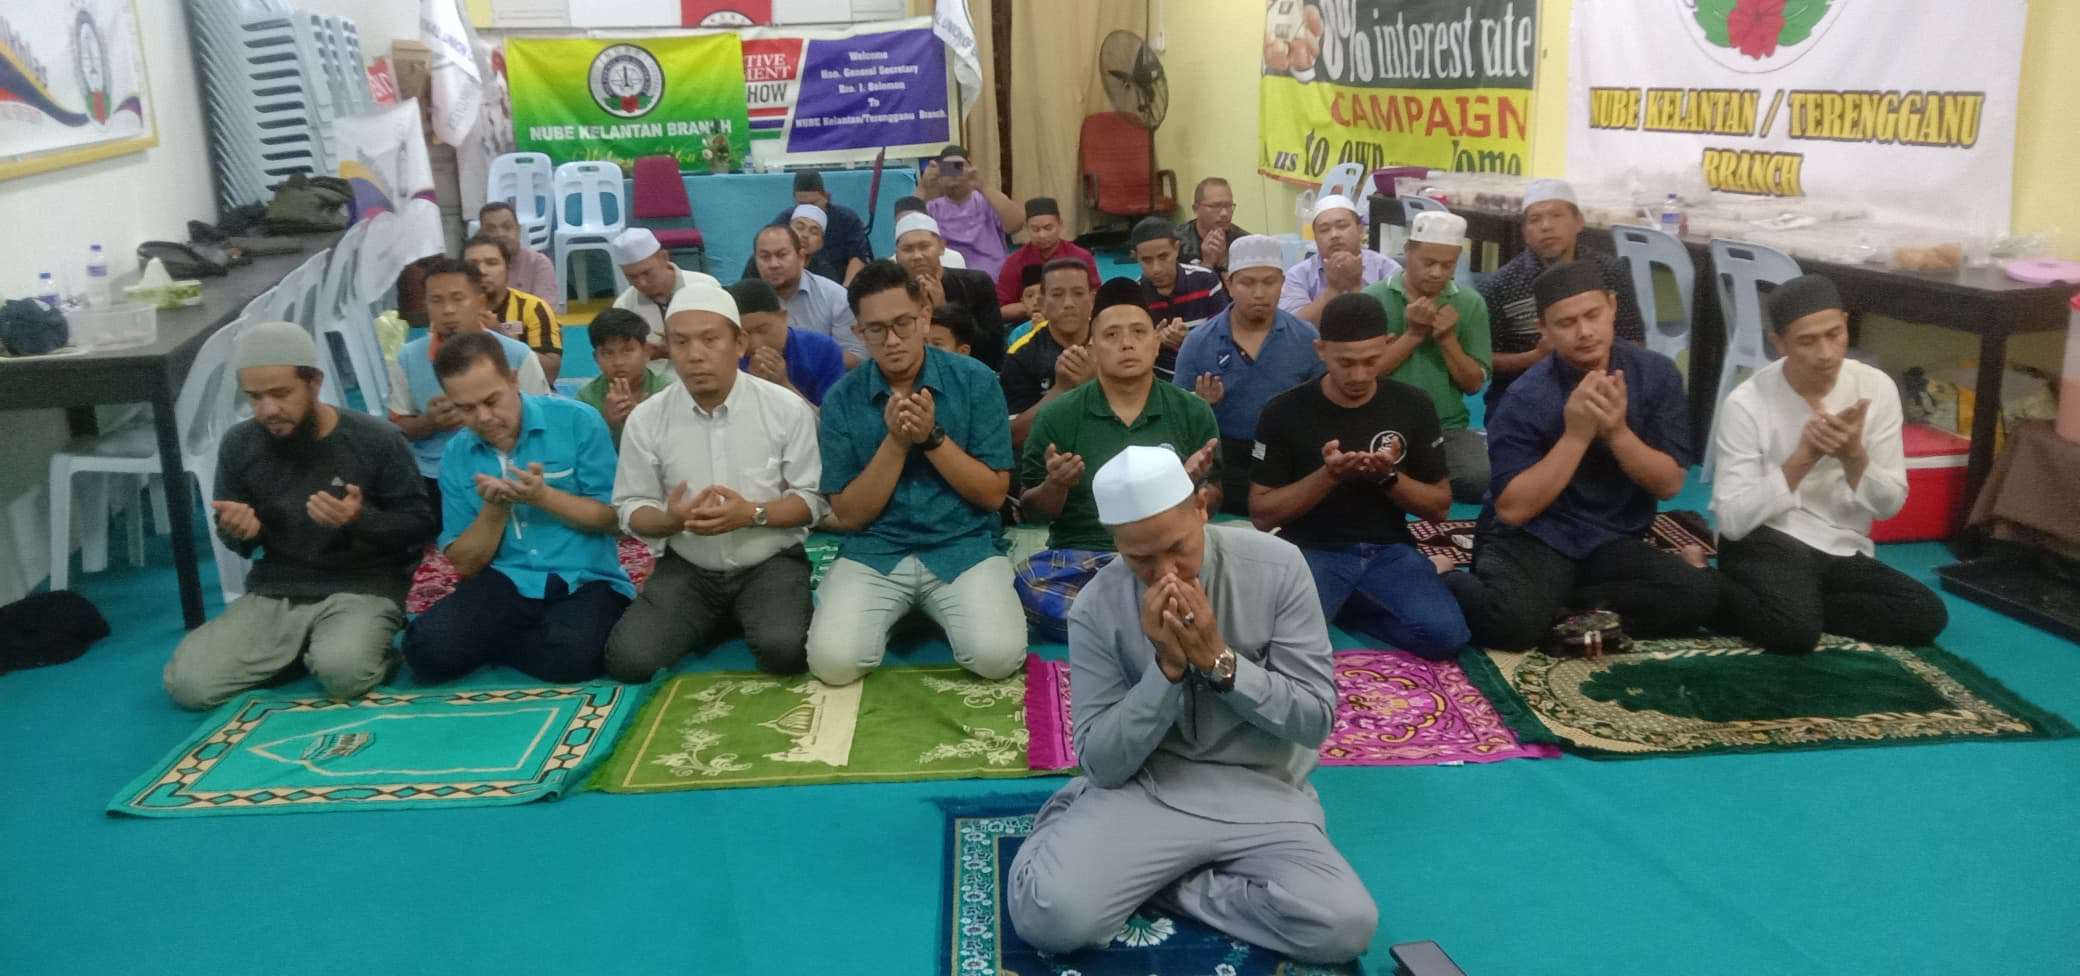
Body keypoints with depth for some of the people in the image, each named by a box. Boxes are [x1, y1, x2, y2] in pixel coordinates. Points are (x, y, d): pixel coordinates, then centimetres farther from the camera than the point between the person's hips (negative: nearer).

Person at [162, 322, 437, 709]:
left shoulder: (377, 440, -11)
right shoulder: (238, 444, -1)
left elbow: (421, 525, -4)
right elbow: (238, 537, 13)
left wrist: (361, 518, -24)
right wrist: (239, 532, -12)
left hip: (361, 588, -4)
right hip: (273, 592, 5)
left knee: (342, 672, -35)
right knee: (187, 683, -13)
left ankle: (373, 643, 1)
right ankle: (306, 648, 9)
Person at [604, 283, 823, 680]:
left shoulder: (788, 408, -9)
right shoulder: (645, 419, -4)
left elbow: (812, 500, -6)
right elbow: (631, 511, 1)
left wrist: (753, 514, -24)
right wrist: (671, 518, -22)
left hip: (771, 563, -2)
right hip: (686, 569, 2)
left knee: (784, 650, -29)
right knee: (628, 659, -17)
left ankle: (742, 618, 8)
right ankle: (718, 620, 13)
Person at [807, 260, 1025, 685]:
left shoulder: (975, 380, -3)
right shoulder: (842, 398, -1)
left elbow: (993, 494, -3)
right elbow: (848, 516, -1)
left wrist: (932, 437, -17)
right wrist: (896, 442, -15)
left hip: (964, 547, 0)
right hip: (873, 552, 1)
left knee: (999, 656, -25)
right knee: (833, 662, -23)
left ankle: (938, 612, 7)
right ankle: (897, 613, 9)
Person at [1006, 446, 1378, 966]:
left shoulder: (1277, 566, -9)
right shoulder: (1096, 609, -9)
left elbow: (1315, 720, -6)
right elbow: (1102, 763, -8)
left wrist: (1219, 659, -21)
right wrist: (1168, 667, -20)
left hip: (1259, 791, 2)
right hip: (1144, 788, -1)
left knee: (1345, 926, -25)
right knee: (1050, 914, -27)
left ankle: (1160, 881, -4)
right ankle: (1065, 827, 7)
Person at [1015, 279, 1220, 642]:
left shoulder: (1193, 413, 7)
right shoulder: (1057, 415, 4)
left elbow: (1214, 501, 14)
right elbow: (1030, 508, 9)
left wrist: (1196, 483, -10)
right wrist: (1055, 486, -14)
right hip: (1078, 557, -1)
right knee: (1026, 583, -34)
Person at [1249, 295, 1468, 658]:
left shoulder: (1413, 405, 2)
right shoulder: (1285, 411, -4)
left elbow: (1440, 505, 8)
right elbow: (1261, 513, -3)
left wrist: (1389, 476, -13)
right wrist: (1327, 476, -18)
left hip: (1388, 550, 3)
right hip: (1312, 549, -2)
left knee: (1445, 634, -26)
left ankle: (1341, 605, 1)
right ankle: (1335, 604, 2)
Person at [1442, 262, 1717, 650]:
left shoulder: (1656, 374, -3)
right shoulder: (1526, 398, -13)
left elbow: (1669, 484, -4)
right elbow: (1512, 509, -16)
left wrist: (1617, 431, -21)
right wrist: (1576, 436, -23)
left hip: (1613, 542, 4)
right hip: (1533, 538, -4)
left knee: (1699, 593, -23)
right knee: (1515, 619, -34)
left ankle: (1555, 603, -8)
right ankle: (1444, 582, -1)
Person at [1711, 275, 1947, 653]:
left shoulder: (1877, 388, -1)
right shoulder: (1746, 403, -12)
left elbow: (1890, 505, 2)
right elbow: (1733, 520, -16)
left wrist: (1854, 455, -18)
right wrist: (1803, 457, -22)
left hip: (1844, 552, 6)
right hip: (1764, 542, -6)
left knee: (1928, 615, -17)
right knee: (1794, 628, -34)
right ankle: (1712, 593, -5)